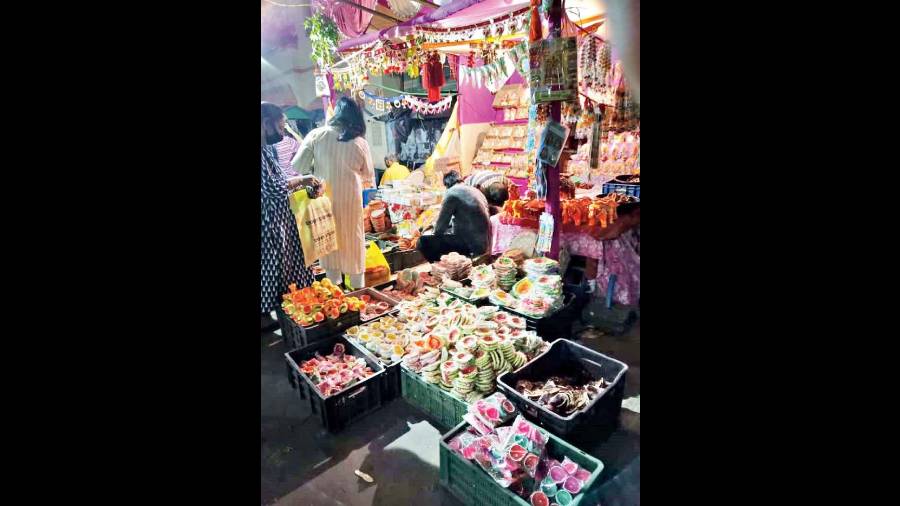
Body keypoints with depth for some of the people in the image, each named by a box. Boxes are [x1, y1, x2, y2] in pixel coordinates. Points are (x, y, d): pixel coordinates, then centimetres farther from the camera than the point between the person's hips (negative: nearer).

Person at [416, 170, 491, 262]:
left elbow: (442, 221, -4)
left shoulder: (452, 192, -6)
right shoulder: (474, 190, 17)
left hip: (470, 243, -8)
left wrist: (436, 234, 15)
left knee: (424, 242, -10)